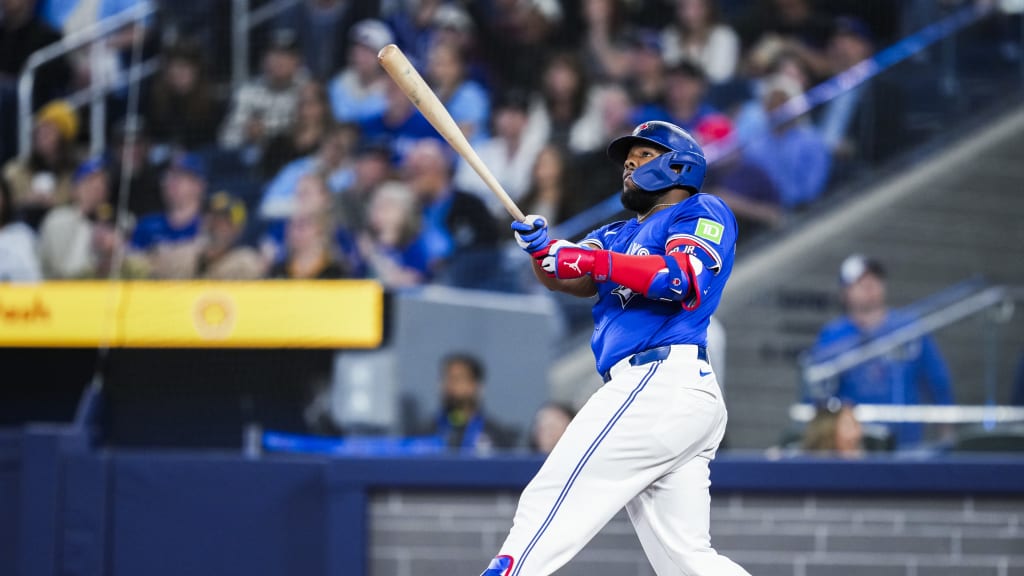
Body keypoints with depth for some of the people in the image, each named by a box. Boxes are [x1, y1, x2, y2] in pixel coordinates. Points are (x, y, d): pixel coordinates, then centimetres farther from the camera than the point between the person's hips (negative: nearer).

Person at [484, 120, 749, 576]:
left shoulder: (704, 213, 4)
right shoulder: (618, 235, 29)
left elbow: (684, 279, -15)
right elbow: (575, 280, 12)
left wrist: (593, 260, -20)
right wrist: (542, 249, -8)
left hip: (662, 380, -9)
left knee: (548, 504, -13)